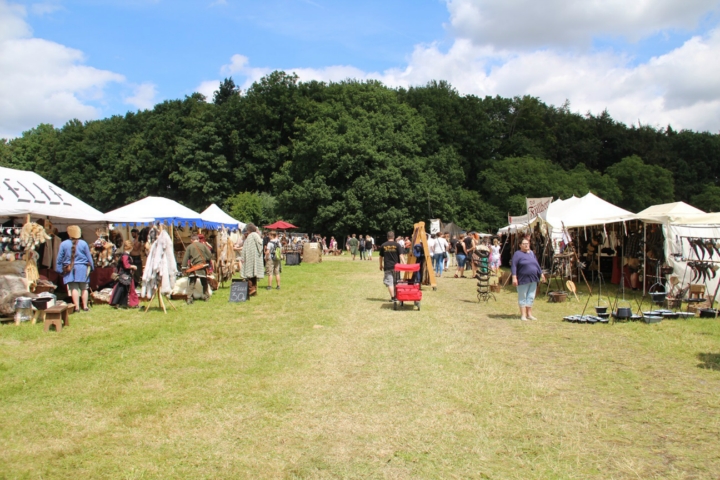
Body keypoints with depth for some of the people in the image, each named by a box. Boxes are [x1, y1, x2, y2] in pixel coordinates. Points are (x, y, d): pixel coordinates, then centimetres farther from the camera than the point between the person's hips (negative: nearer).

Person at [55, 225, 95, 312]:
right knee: (84, 288, 8)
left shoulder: (64, 244, -3)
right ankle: (85, 306, 10)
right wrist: (91, 267, 14)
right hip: (82, 268, 1)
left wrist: (59, 269, 10)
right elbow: (89, 257, 3)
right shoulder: (83, 243, -3)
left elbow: (59, 258, 2)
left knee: (74, 288, 0)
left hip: (70, 269, 0)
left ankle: (77, 307, -2)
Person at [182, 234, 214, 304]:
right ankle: (206, 297, 24)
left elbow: (185, 258, -2)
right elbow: (210, 256, 1)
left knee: (191, 284, 1)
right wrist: (209, 265, 13)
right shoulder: (203, 245, 3)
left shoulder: (189, 247, 0)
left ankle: (189, 299, -8)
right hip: (203, 267, 2)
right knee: (204, 283, 17)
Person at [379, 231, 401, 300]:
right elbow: (400, 255, -7)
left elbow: (381, 256, 8)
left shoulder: (383, 245, 2)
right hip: (396, 266, 1)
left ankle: (392, 297, -6)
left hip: (387, 267, -1)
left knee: (389, 282, 0)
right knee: (396, 282, 15)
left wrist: (381, 265, 20)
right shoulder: (397, 245, -2)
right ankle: (395, 296, 19)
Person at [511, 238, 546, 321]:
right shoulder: (518, 254, -6)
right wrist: (514, 278, -20)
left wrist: (541, 274, 18)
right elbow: (513, 266, -12)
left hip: (533, 280, 6)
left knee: (531, 297, 9)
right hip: (523, 280, -6)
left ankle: (529, 314, 18)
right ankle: (523, 315, 6)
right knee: (522, 297, 1)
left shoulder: (531, 253, 15)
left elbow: (537, 264, 22)